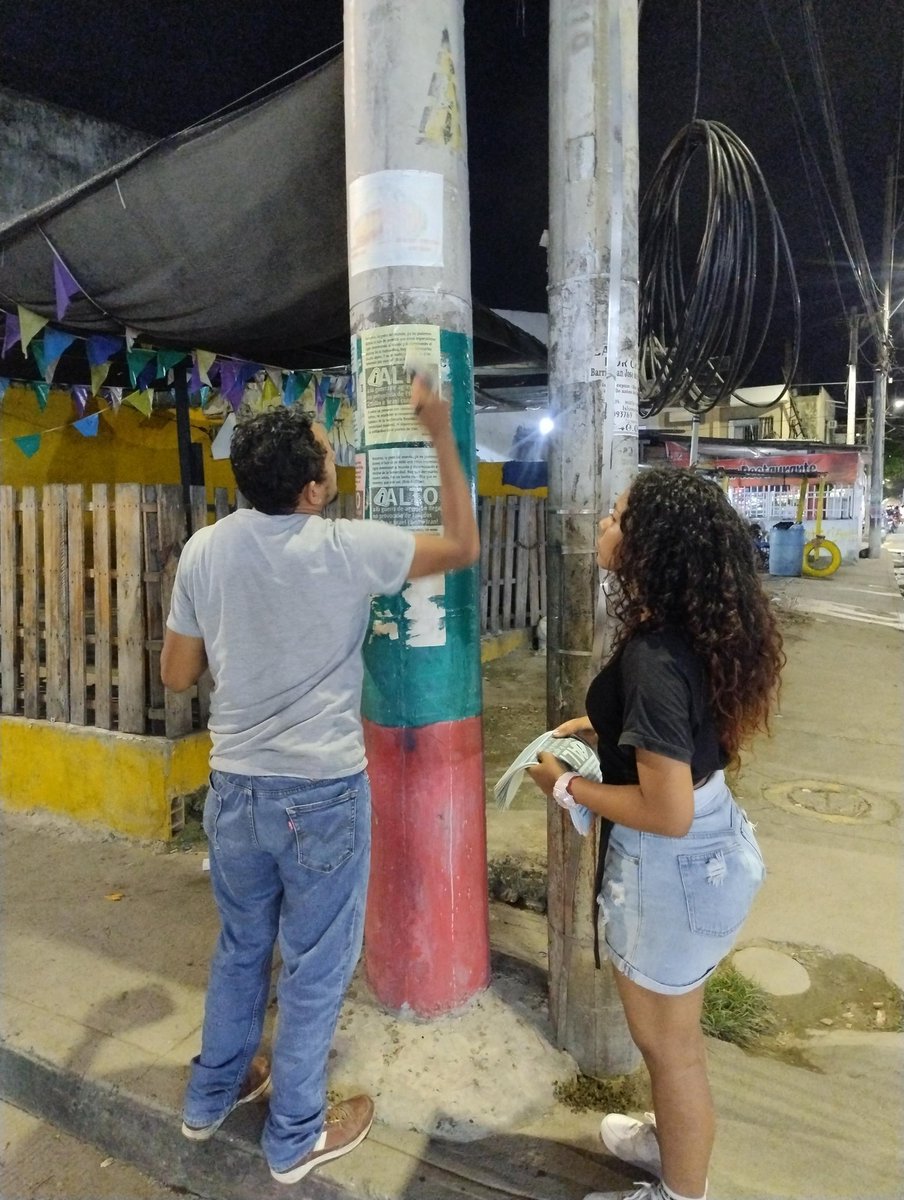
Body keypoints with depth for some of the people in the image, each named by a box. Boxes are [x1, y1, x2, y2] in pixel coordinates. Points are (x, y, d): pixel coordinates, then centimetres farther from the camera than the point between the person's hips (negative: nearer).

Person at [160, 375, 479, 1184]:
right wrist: (440, 433, -2)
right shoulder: (347, 549, -17)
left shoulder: (204, 551, -4)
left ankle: (212, 1096, 46)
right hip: (323, 794, -5)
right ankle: (295, 1138, 33)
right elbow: (463, 546, -3)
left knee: (241, 948, 26)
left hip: (234, 788, 5)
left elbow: (177, 675, 4)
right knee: (317, 967, 15)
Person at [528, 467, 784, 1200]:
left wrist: (565, 788, -17)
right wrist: (602, 724, 11)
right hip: (710, 850, 9)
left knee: (668, 1043, 16)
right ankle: (671, 1141, 54)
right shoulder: (696, 631, -1)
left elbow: (667, 813, -29)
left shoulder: (653, 657, -30)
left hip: (673, 868, -9)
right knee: (671, 1033, 30)